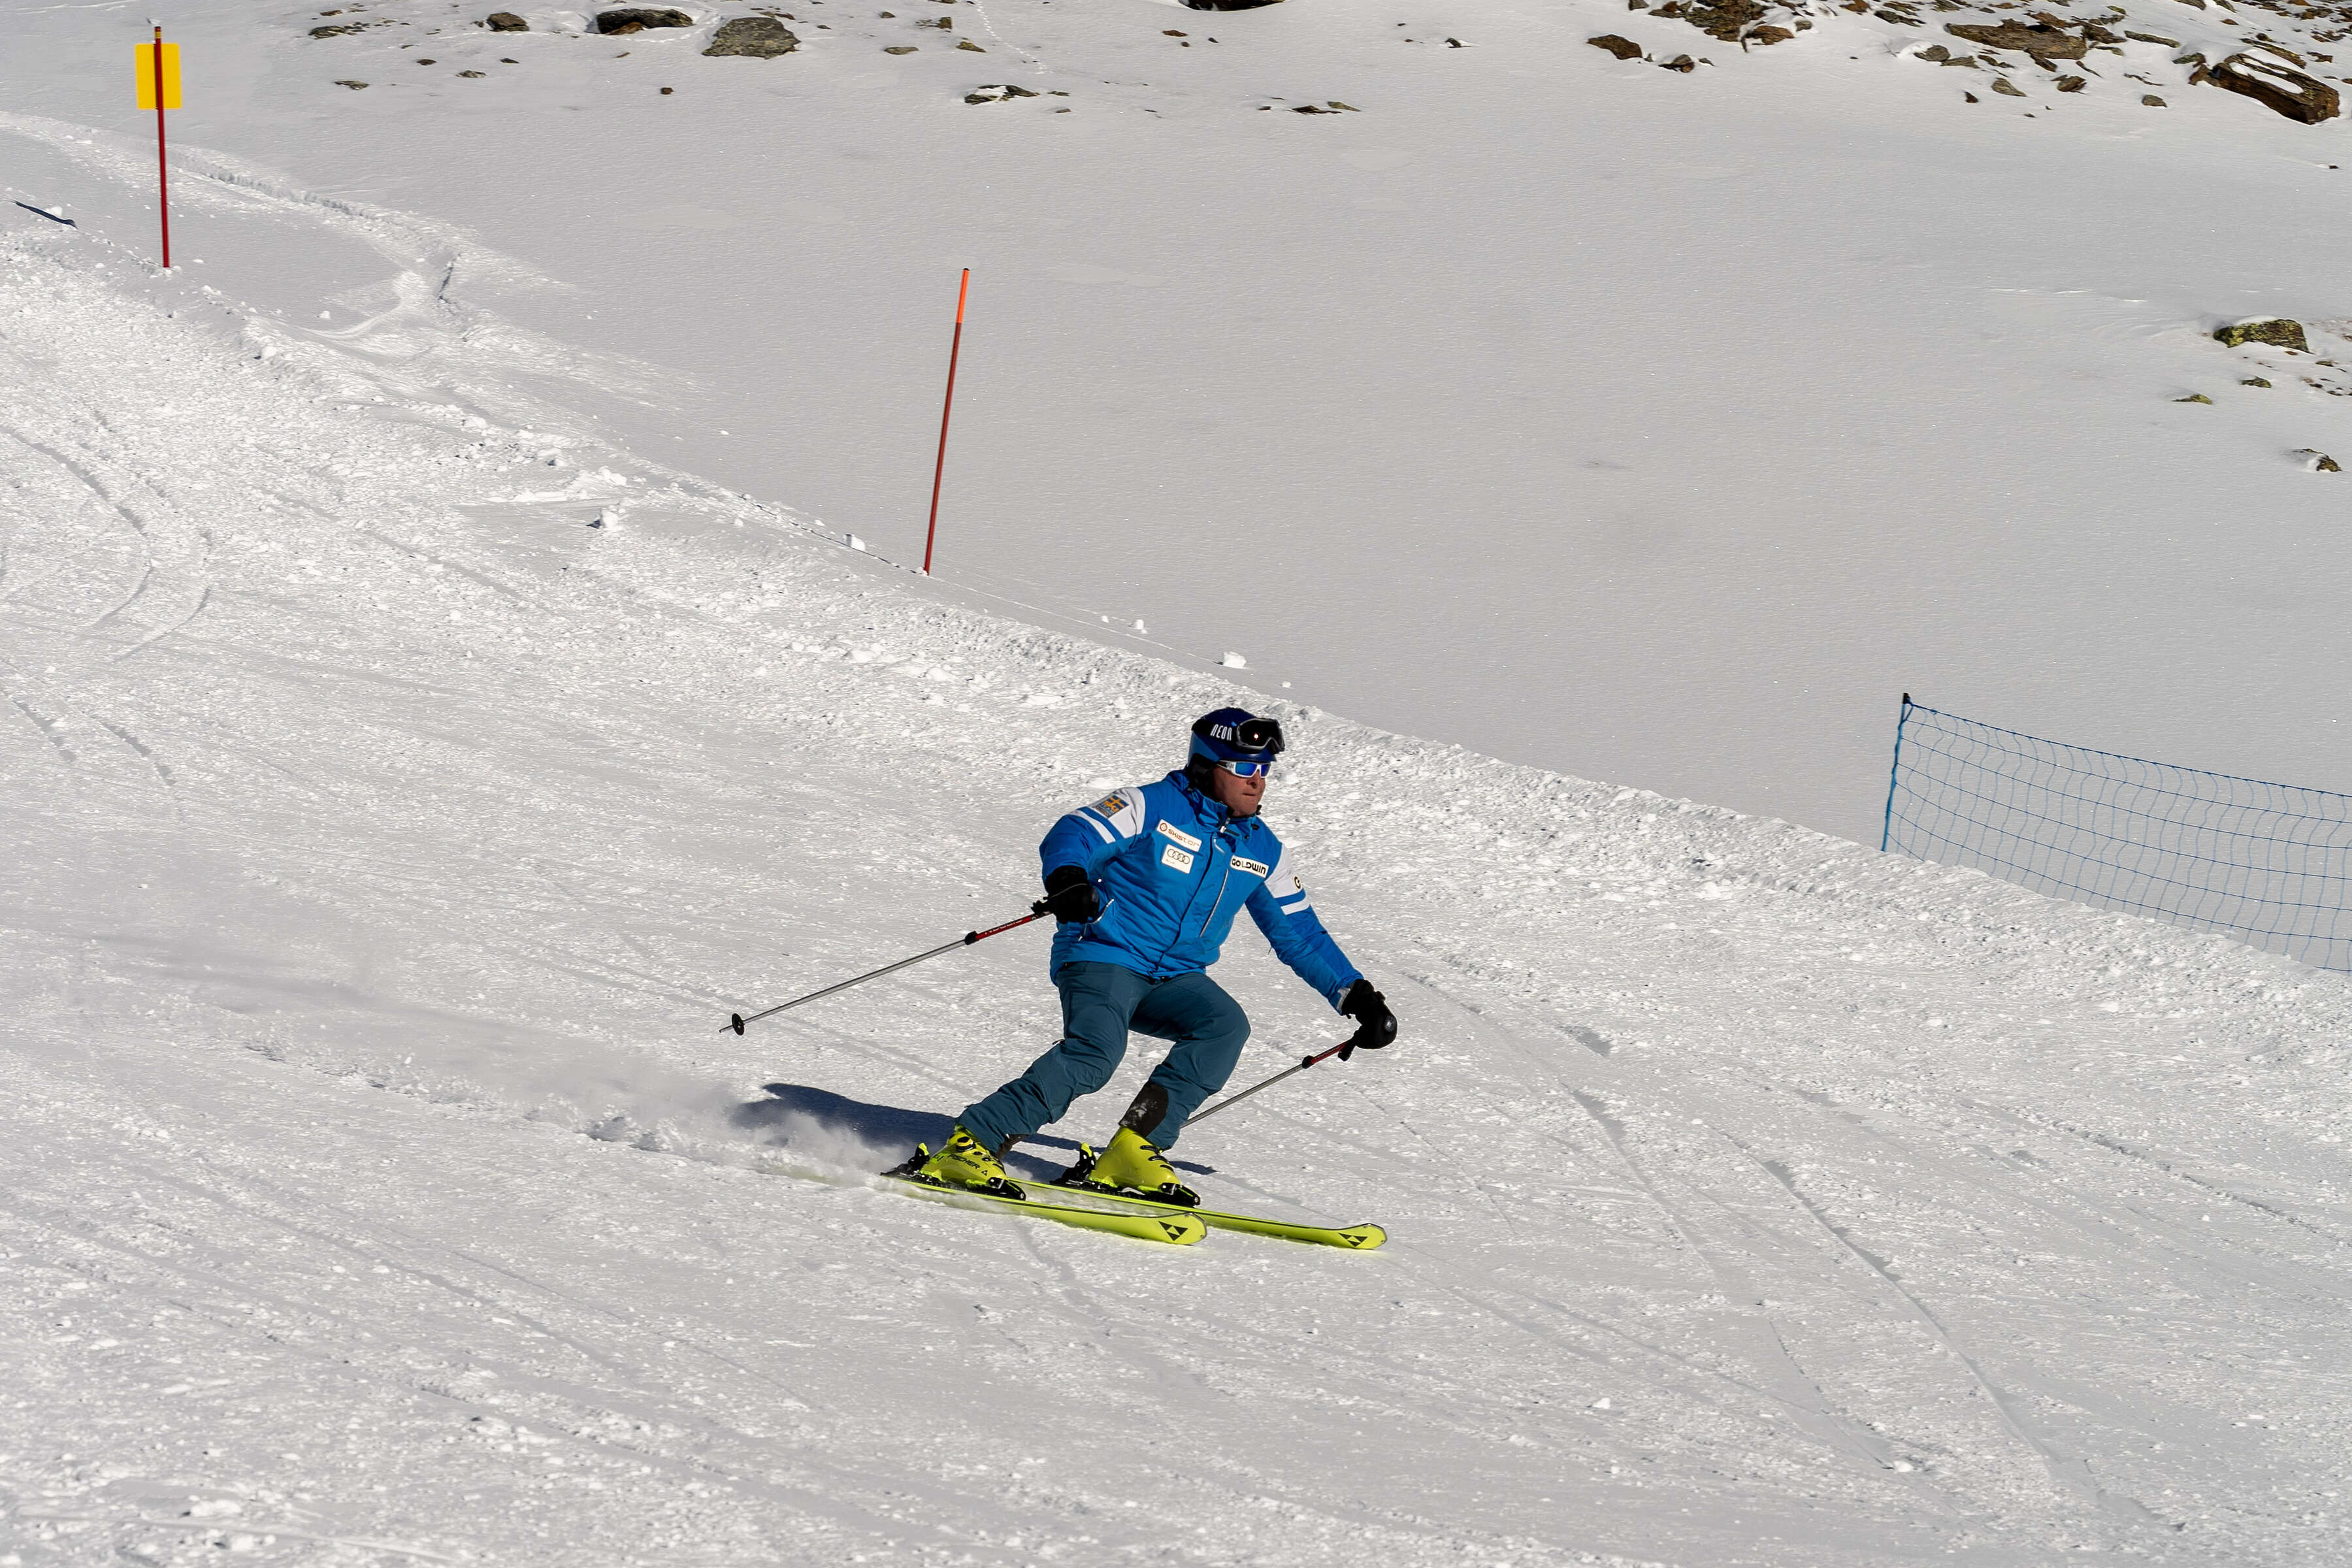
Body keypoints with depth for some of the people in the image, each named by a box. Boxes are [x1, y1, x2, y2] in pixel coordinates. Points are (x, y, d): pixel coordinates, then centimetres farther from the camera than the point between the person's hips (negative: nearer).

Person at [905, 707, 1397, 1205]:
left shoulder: (1262, 851, 13)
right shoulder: (1153, 807, -4)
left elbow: (1300, 934, 20)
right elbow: (1071, 836, -14)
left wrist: (1355, 993, 12)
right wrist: (1068, 878, -38)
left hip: (1174, 978, 6)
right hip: (1105, 957, -6)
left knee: (1225, 1025, -25)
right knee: (1095, 1052, -32)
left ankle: (1134, 1151, -23)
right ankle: (969, 1147, -30)